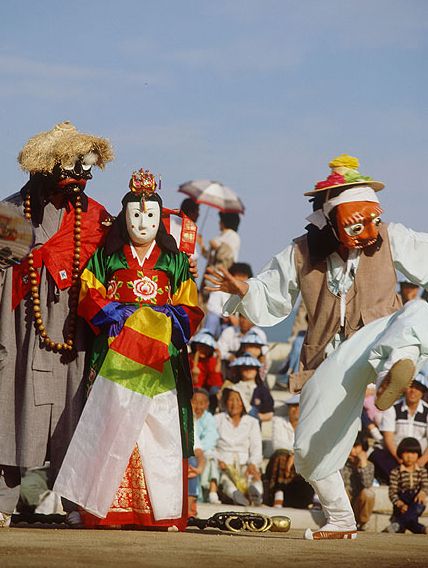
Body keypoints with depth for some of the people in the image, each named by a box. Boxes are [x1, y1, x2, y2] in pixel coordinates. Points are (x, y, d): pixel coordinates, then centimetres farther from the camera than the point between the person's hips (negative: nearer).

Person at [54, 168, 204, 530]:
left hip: (161, 358, 1)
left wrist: (166, 318, -9)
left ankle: (164, 512, -6)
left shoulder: (175, 261, 15)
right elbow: (89, 298, 5)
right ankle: (106, 508, -8)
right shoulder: (107, 258, 12)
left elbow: (191, 310, 10)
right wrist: (120, 312, -9)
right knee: (111, 425, -9)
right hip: (117, 356, -1)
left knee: (161, 431, -6)